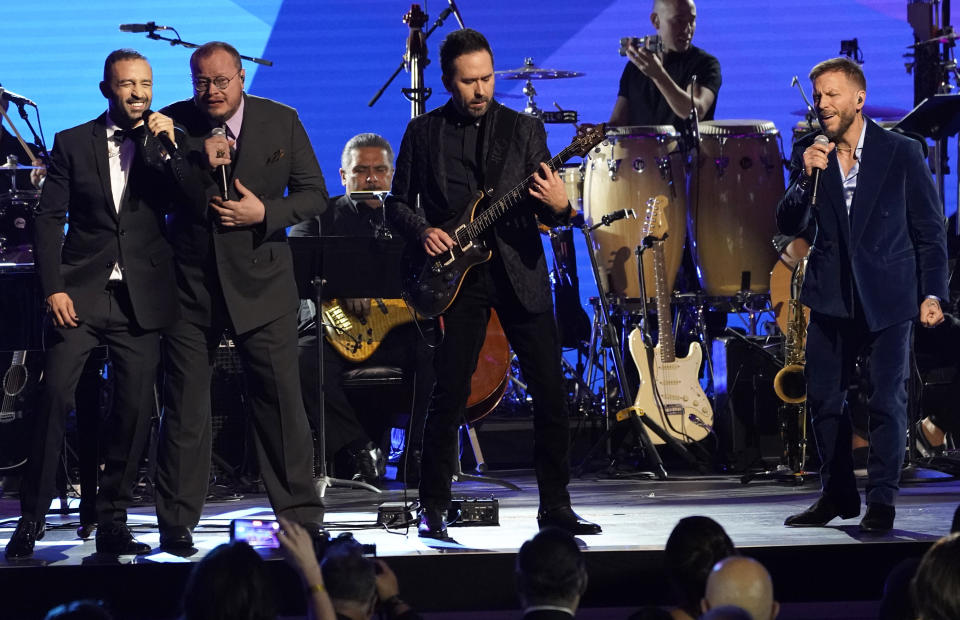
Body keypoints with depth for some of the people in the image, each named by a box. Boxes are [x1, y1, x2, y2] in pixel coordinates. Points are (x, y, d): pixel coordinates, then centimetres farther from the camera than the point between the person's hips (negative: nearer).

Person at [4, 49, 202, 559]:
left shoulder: (167, 145, 10)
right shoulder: (72, 143, 8)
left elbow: (195, 205, -3)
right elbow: (49, 219, 5)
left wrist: (168, 149, -14)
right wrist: (53, 288, -6)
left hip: (140, 300, 1)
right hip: (80, 293, -1)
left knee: (134, 410, -1)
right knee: (54, 397, -11)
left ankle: (112, 522, 9)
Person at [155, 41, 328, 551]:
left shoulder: (281, 121, 1)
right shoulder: (176, 122, 1)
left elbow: (315, 194, 2)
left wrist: (265, 213, -14)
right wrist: (200, 160, -18)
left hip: (261, 282, 0)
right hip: (191, 285, 0)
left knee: (282, 404, -1)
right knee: (184, 409, 3)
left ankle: (301, 518, 8)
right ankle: (176, 523, 12)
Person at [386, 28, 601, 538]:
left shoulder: (525, 129, 6)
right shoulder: (423, 133, 5)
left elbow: (545, 212, 3)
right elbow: (398, 203, 10)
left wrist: (558, 207, -20)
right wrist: (422, 231, -9)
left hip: (520, 273, 1)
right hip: (457, 276, -1)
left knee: (550, 391, -2)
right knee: (449, 394, -2)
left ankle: (555, 505, 8)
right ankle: (433, 507, 9)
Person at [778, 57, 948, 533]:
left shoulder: (901, 153, -4)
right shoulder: (809, 154, 3)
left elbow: (930, 229, 0)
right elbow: (789, 226, -2)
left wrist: (933, 293, -8)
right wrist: (806, 177, -18)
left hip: (888, 297, -4)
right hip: (831, 296, 4)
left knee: (887, 401, -6)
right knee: (823, 397, 9)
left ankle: (881, 502, 3)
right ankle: (838, 495, 24)